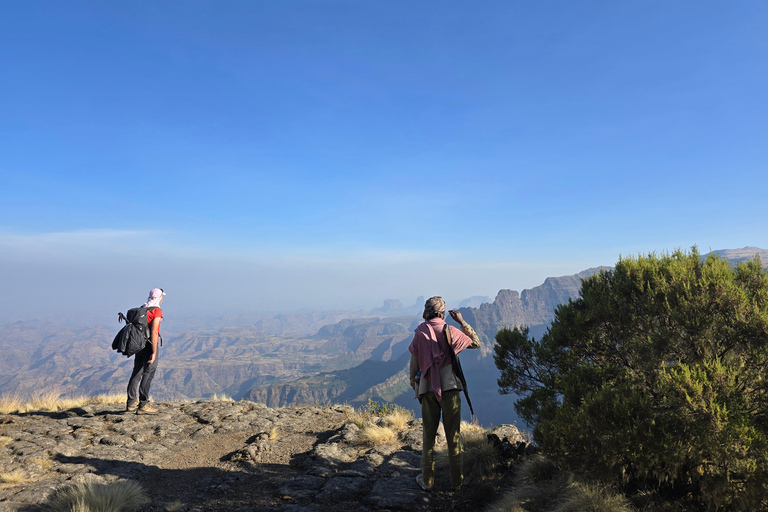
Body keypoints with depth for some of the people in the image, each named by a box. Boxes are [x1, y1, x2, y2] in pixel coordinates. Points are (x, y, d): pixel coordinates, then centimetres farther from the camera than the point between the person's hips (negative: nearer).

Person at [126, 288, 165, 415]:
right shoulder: (156, 311, -12)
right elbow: (154, 333, -20)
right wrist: (154, 352, -20)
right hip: (149, 345, -8)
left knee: (137, 373, 15)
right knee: (148, 374, -3)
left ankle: (131, 402, 20)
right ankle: (143, 405, -3)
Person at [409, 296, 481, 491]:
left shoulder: (419, 333, 0)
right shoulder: (450, 331, -4)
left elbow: (414, 365, 2)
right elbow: (476, 343, 11)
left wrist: (414, 386, 14)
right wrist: (462, 322, 9)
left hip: (428, 389, 1)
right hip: (450, 387, -1)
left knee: (429, 434, 11)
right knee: (453, 434, 9)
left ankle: (427, 480, 17)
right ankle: (456, 480, 17)